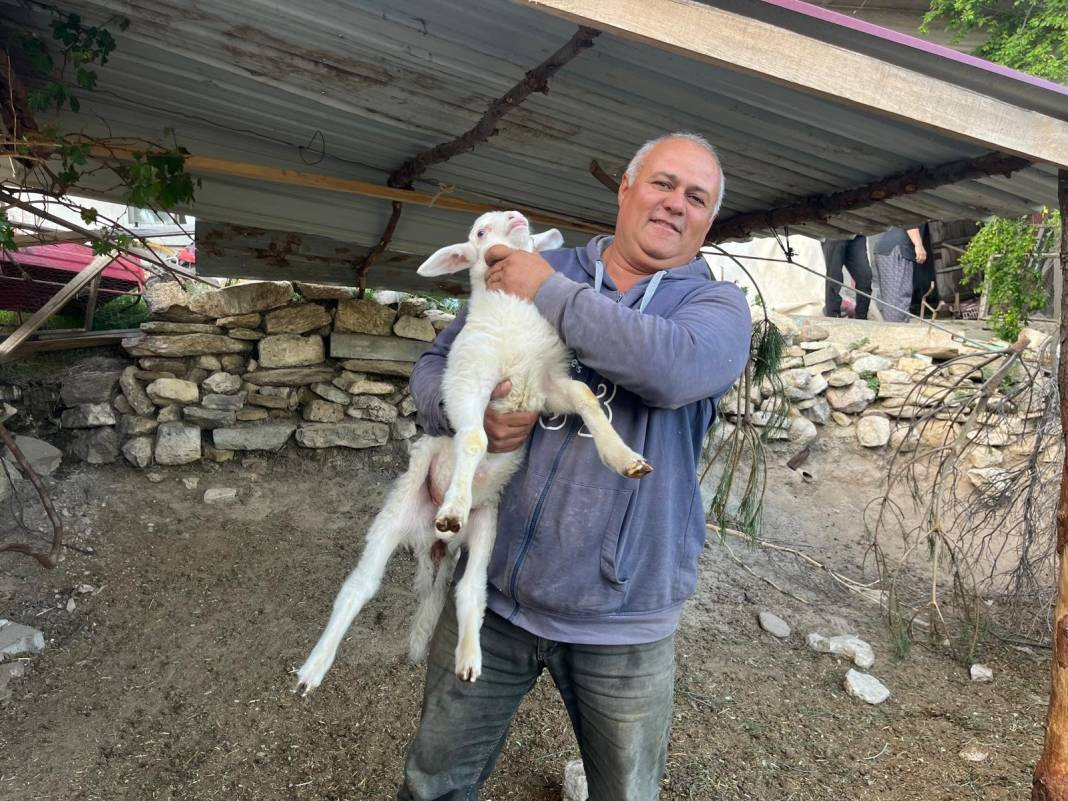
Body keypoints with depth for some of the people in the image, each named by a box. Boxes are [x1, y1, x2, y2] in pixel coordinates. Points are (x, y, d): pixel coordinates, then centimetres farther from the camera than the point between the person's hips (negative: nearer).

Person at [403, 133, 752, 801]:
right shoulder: (534, 268, 3)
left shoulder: (719, 306, -3)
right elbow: (434, 367, 7)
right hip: (493, 595, 2)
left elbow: (676, 368, -27)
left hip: (622, 624, -1)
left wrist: (550, 293, -18)